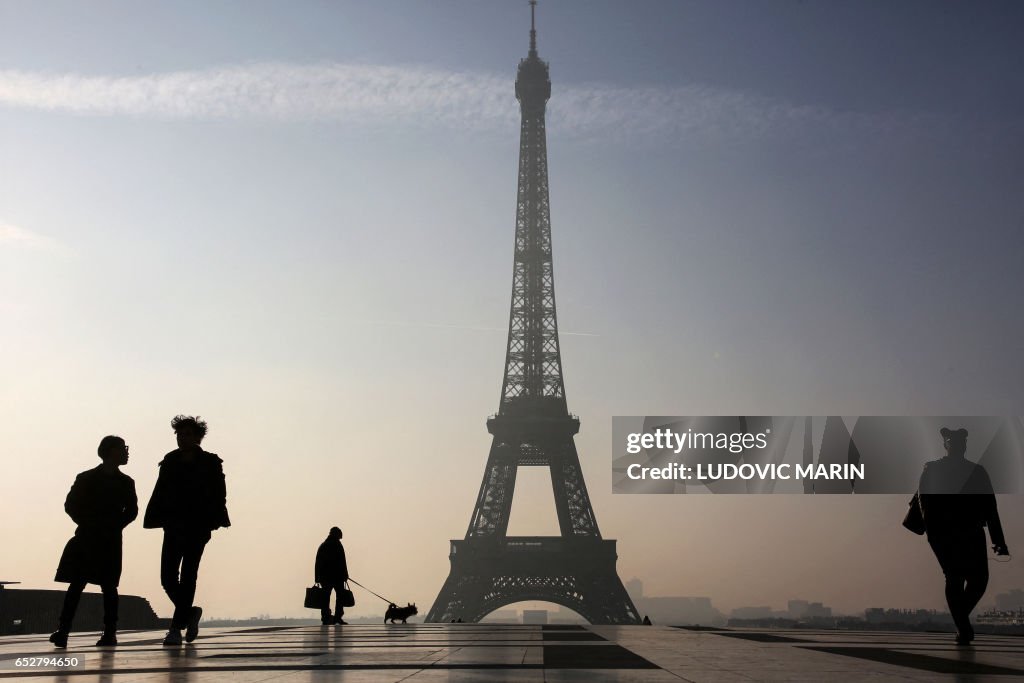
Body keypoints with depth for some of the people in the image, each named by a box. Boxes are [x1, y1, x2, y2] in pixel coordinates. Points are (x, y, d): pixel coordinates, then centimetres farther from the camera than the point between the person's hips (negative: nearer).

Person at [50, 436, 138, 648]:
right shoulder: (86, 479, 4)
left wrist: (114, 526, -6)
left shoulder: (125, 483, 11)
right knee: (76, 585, -4)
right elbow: (70, 505, 3)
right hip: (85, 539, -1)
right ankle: (63, 630, -4)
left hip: (110, 541, 1)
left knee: (109, 587, 0)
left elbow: (131, 511, 8)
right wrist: (88, 524, -7)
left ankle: (110, 632, 5)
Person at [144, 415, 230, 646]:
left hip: (197, 529, -4)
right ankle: (190, 613, 25)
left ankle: (177, 627, 1)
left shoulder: (210, 463, -1)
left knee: (188, 576, -4)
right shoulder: (170, 462, 9)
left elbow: (218, 495, -6)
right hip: (174, 527, 4)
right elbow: (160, 494, 9)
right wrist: (155, 520, -2)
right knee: (168, 577, 1)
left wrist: (212, 522, -16)